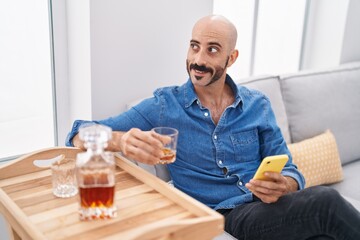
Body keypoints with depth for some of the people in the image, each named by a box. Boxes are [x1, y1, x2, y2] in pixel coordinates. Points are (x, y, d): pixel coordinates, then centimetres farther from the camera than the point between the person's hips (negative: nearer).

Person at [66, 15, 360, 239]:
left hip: (269, 208, 4)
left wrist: (282, 186, -17)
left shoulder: (258, 105, 8)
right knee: (325, 202, -30)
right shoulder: (163, 105, 0)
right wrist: (121, 140, -28)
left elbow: (289, 170, 10)